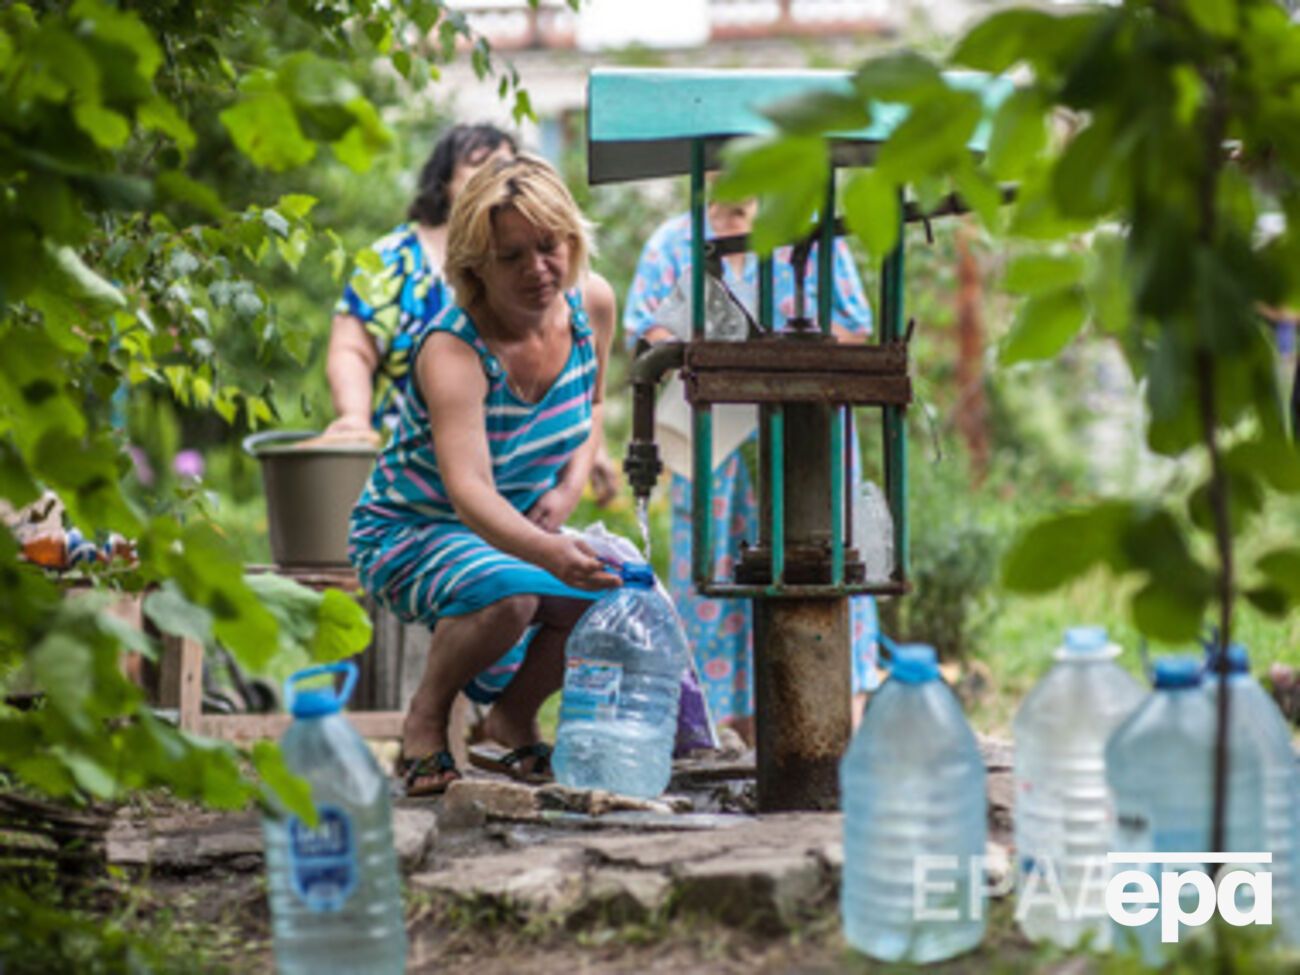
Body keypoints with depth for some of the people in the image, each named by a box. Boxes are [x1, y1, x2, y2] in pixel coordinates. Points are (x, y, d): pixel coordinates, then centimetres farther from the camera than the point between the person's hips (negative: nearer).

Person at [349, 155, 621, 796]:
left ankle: (514, 715, 7)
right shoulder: (452, 351, -30)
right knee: (508, 593, -38)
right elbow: (468, 489, -44)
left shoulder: (591, 303, -10)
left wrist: (570, 487, -7)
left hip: (521, 529, 6)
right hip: (410, 533, -6)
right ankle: (426, 716, -7)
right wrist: (550, 553, -62)